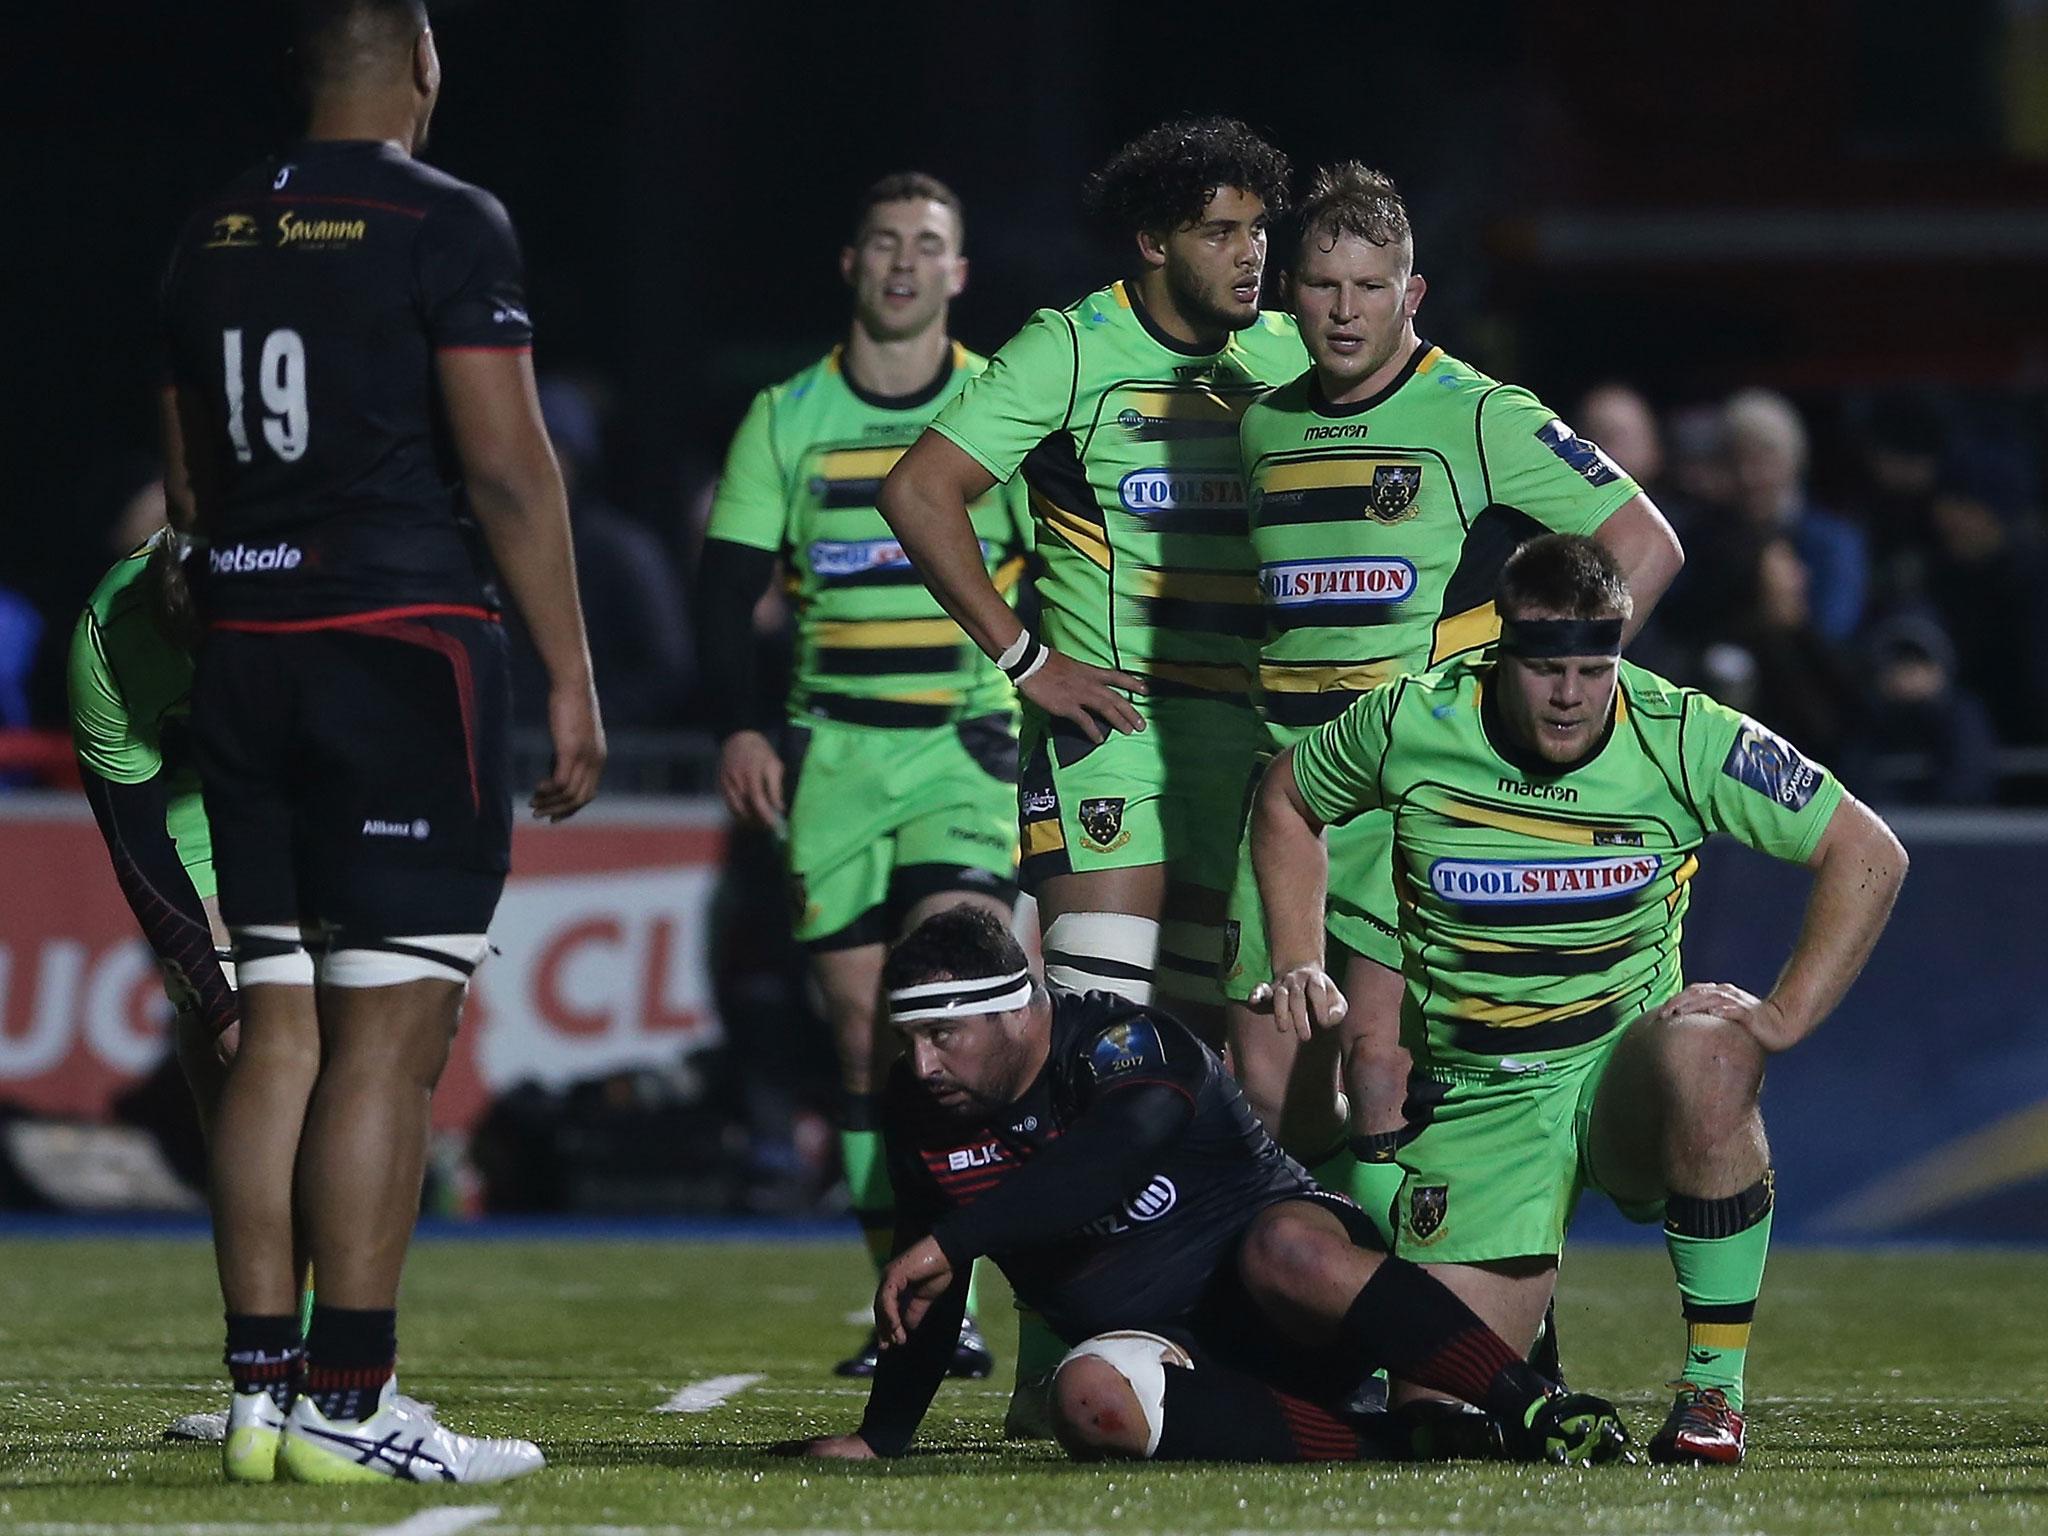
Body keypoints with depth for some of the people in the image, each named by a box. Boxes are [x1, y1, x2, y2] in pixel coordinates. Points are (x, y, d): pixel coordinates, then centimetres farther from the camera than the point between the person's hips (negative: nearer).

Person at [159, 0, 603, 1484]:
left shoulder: (214, 235, 11)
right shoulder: (446, 224, -8)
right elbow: (509, 471, -12)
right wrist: (571, 675, -6)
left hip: (248, 647, 7)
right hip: (405, 642, -7)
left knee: (280, 1028, 8)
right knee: (389, 1035, -7)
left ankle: (262, 1387, 7)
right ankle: (350, 1403, -10)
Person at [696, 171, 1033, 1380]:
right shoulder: (786, 419, 8)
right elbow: (728, 587, 7)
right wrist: (744, 725, -6)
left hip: (966, 748, -2)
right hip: (832, 754, 2)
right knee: (865, 1031, 1)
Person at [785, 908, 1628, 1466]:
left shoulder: (1119, 1043, -17)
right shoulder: (922, 1117, 6)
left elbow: (1119, 1150, -40)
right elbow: (928, 1298, 21)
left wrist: (950, 1243, -40)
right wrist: (878, 1439, 17)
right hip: (1165, 1346, 5)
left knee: (1285, 1250, -41)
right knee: (1090, 1397, -32)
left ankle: (1533, 1410, -38)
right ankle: (1402, 1447, -31)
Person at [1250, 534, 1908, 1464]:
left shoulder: (1683, 738, -12)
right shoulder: (1414, 724, -8)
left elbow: (1868, 854, -6)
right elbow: (1287, 801, 14)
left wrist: (1782, 1018, -13)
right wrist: (1298, 964, 4)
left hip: (1625, 1065, -1)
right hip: (1475, 1098, 1)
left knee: (1708, 1058, -39)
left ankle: (1715, 1388, -24)